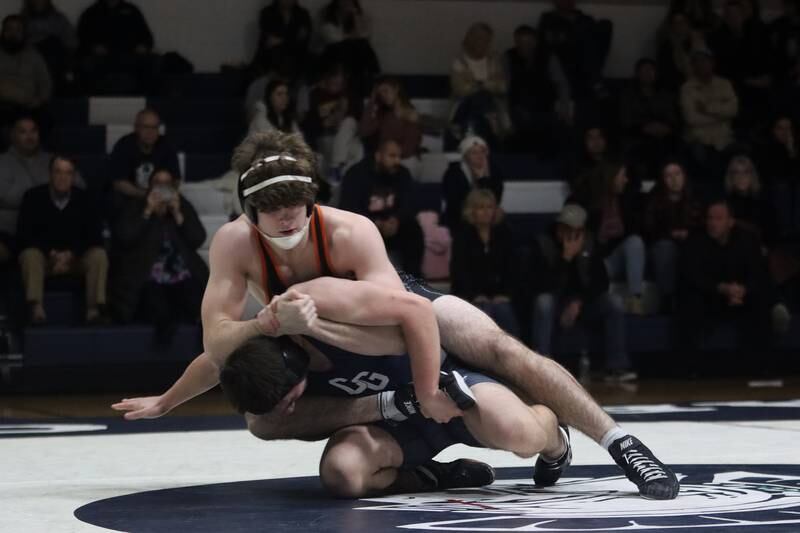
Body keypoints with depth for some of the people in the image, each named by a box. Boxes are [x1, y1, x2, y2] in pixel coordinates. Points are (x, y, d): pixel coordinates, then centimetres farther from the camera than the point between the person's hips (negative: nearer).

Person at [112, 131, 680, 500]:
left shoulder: (351, 232, -36)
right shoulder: (234, 243, -29)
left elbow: (409, 315, -42)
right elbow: (216, 343, -27)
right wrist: (259, 326, -47)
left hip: (405, 308, -4)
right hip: (334, 354, 4)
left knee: (504, 351, -26)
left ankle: (623, 444, -21)